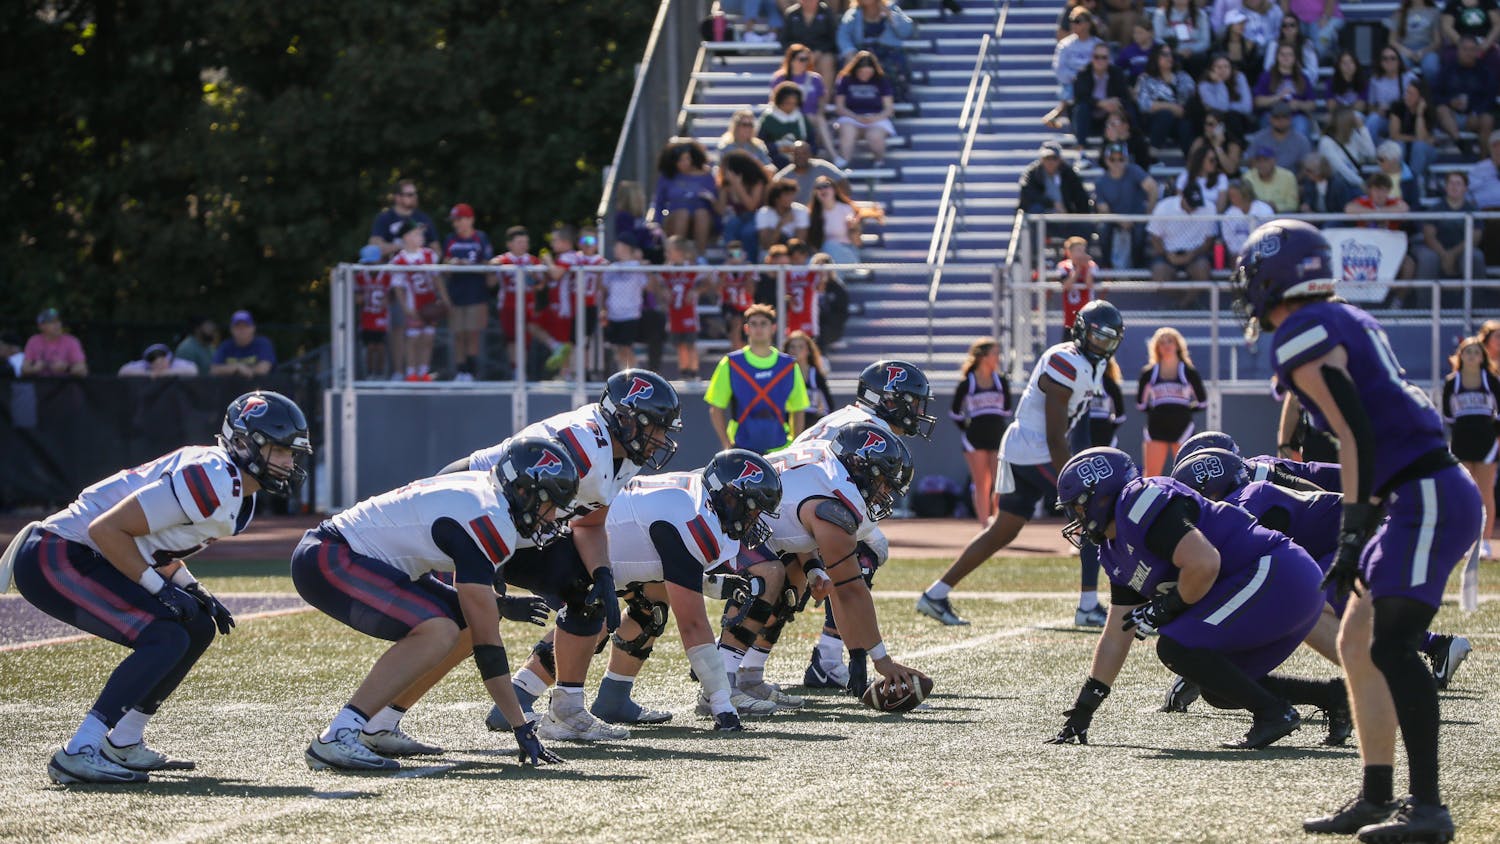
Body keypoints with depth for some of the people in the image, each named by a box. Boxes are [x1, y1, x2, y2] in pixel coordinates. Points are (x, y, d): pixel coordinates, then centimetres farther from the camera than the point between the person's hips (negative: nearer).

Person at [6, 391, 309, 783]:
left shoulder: (238, 492, 10)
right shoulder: (211, 482, -22)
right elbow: (106, 530, -24)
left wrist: (192, 589, 6)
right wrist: (161, 588, -20)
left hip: (87, 558, 11)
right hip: (54, 560, -11)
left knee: (198, 629, 11)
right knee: (166, 640, -20)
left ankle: (123, 746, 17)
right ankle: (78, 754, -23)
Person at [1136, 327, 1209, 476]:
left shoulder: (1188, 372, 3)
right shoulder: (1150, 373, 6)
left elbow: (1202, 401, 9)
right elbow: (1140, 403, 15)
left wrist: (1185, 410, 2)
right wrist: (1154, 411, 5)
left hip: (1182, 429, -1)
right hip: (1156, 428, 1)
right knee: (1151, 475, -4)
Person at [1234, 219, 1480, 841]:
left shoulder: (1303, 335, -9)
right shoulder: (1349, 322, 19)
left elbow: (1356, 436, -17)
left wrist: (1353, 534, -18)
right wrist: (1359, 532, 27)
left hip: (1427, 498, -10)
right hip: (1429, 493, 10)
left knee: (1390, 646, -16)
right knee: (1357, 644, 12)